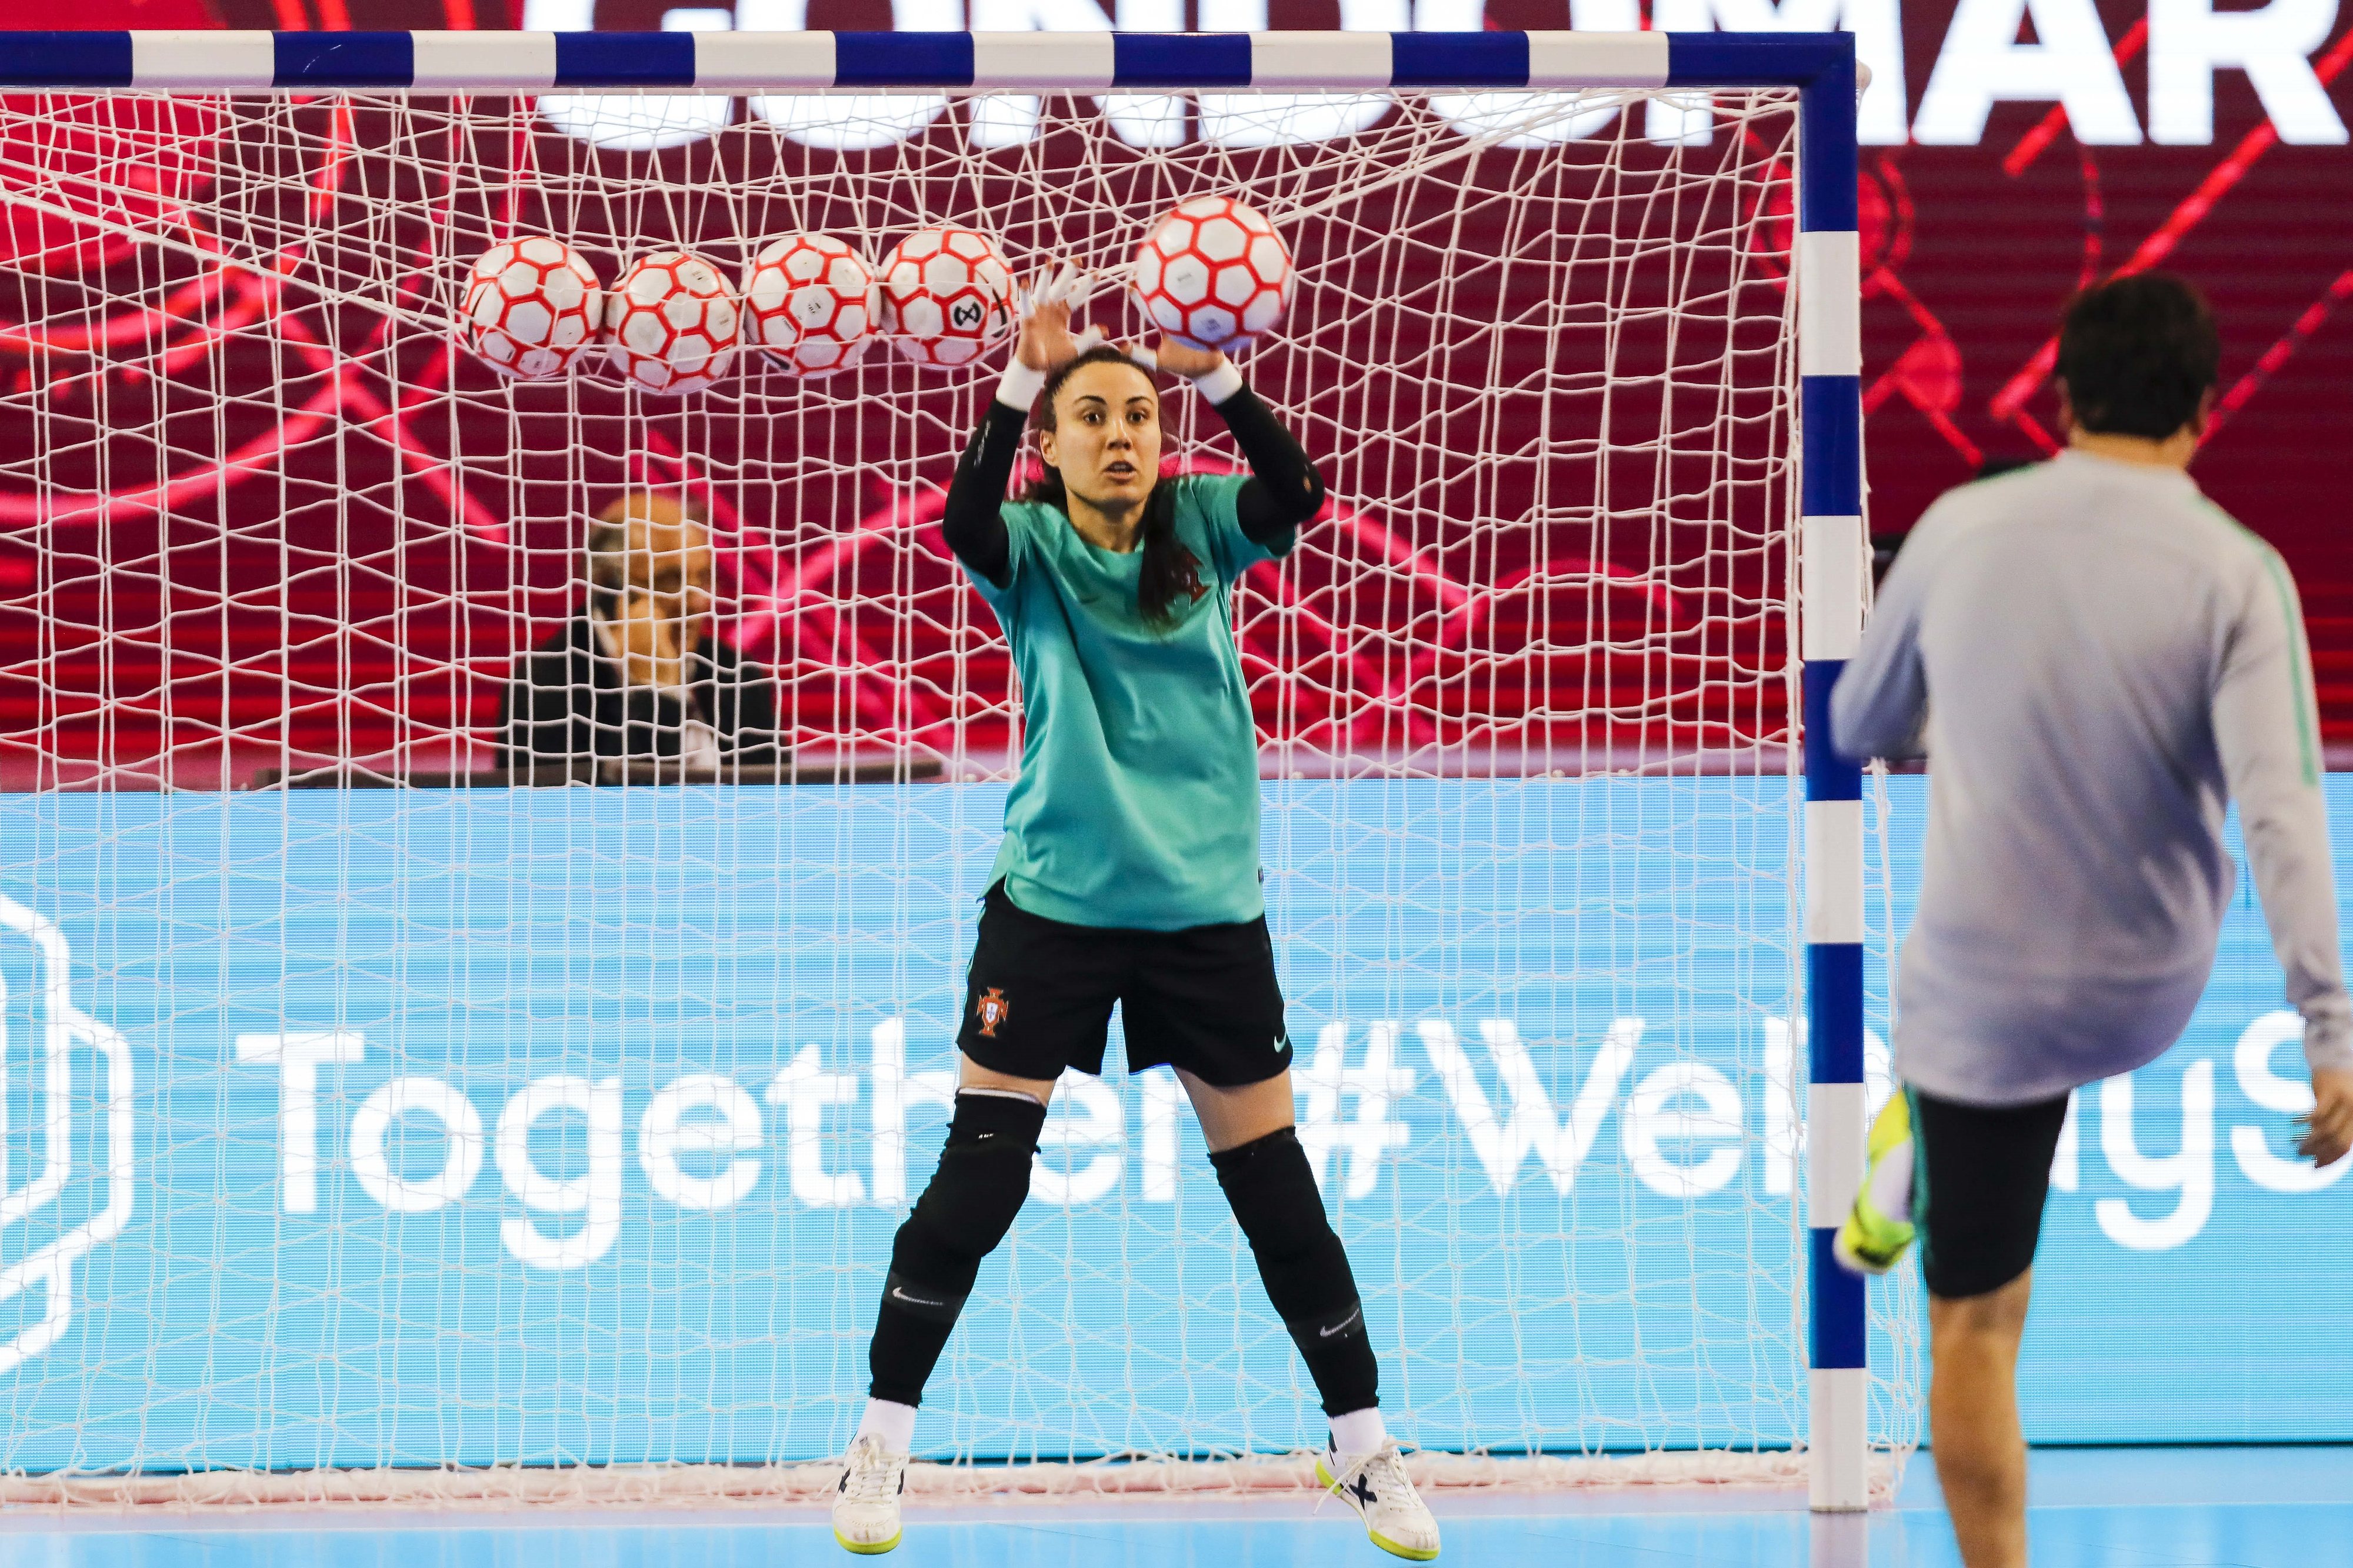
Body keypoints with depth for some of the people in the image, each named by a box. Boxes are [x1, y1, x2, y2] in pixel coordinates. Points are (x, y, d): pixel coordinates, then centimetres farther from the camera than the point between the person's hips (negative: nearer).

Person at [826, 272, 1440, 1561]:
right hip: (1052, 907, -1)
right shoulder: (1031, 549, -2)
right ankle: (881, 1444, 8)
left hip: (1206, 909, 1)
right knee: (976, 1176, -3)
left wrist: (1215, 376, -30)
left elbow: (1295, 495, -17)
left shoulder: (1199, 530, 3)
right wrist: (1024, 373, -35)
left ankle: (1364, 1449, 17)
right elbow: (963, 522, -25)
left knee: (1275, 1186, 5)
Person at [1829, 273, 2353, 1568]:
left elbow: (1860, 729, 9)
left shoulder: (1961, 529, -7)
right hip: (2152, 995, 1)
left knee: (1975, 1325, 9)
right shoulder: (2236, 574, -13)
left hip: (1979, 988, -1)